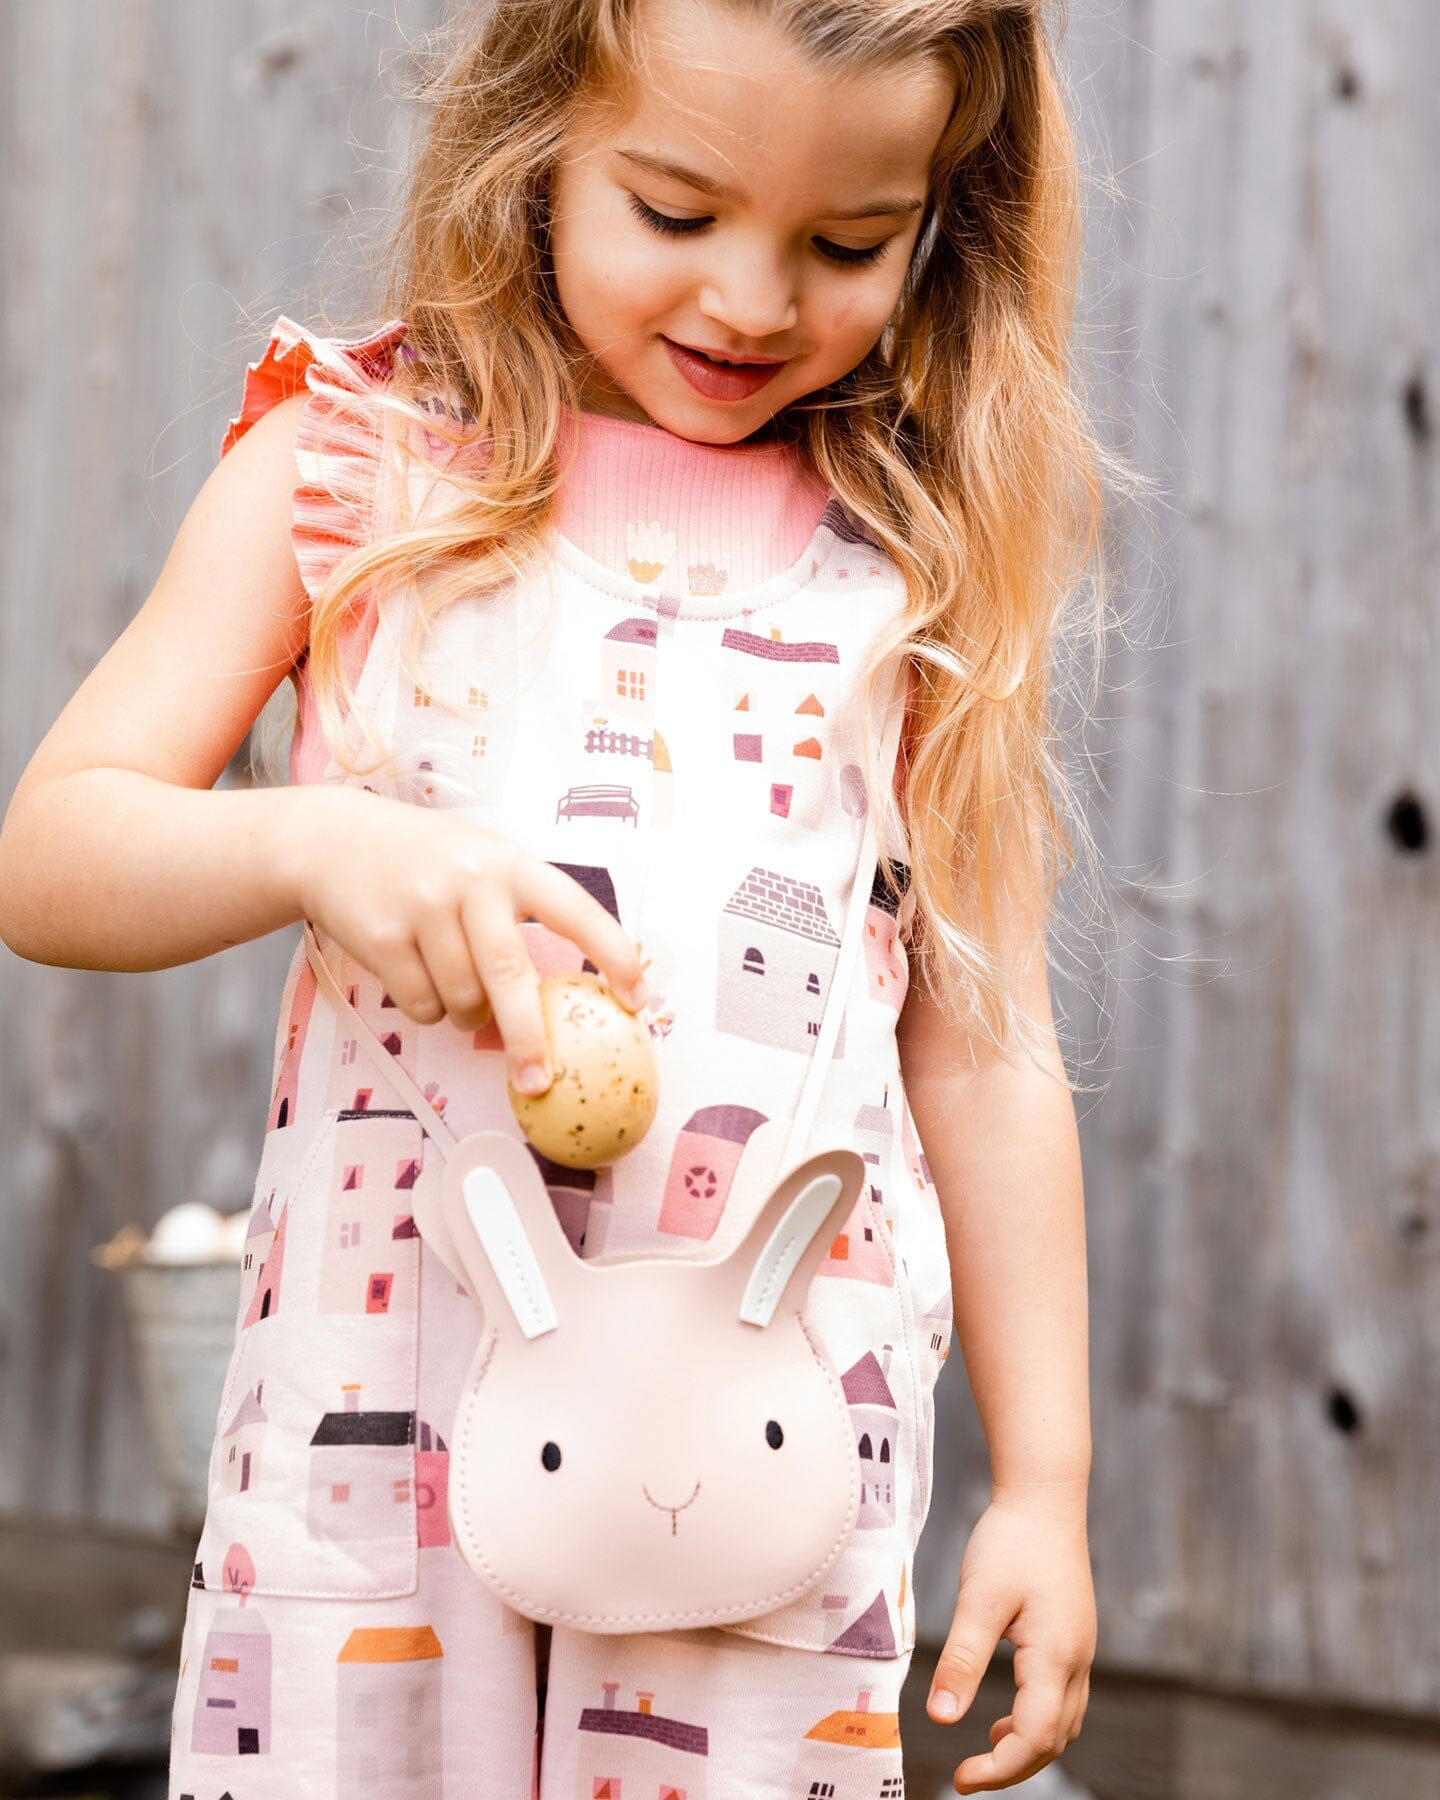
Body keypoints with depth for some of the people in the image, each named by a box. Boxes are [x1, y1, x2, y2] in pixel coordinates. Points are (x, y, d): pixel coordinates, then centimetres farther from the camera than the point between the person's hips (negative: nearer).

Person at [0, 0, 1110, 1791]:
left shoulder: (925, 566, 7)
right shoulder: (352, 465, 4)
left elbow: (983, 1045, 10)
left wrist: (1044, 1482, 8)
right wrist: (314, 844, -21)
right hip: (371, 1430, 0)